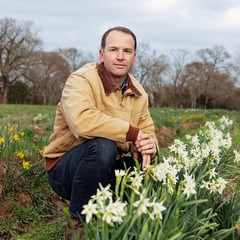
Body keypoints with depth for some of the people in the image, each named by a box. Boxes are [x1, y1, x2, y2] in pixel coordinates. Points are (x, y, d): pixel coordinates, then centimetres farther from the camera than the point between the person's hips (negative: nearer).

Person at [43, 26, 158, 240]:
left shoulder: (138, 93, 4)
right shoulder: (82, 80, -18)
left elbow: (148, 133, 6)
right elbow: (82, 121, -37)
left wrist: (148, 147, -20)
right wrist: (132, 133, -29)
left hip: (108, 170, 6)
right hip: (65, 169, -6)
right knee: (102, 145, -34)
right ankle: (78, 222, -15)